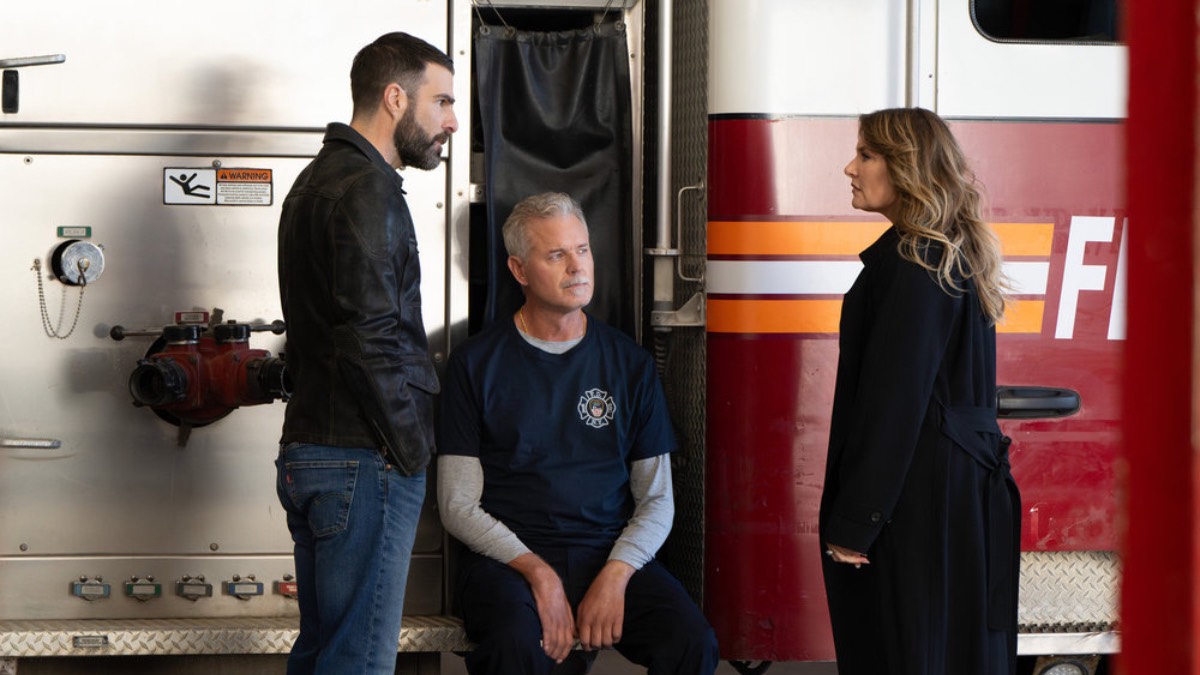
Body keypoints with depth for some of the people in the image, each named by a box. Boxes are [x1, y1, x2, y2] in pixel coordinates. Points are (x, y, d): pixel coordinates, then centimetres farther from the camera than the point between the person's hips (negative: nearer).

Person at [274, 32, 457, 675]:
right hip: (365, 460, -10)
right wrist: (414, 448, -13)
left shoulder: (317, 180, 20)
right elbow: (370, 339, -22)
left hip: (305, 449, 10)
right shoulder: (367, 190, -14)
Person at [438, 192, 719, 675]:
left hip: (609, 553, 3)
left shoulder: (629, 363, 12)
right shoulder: (477, 363, 5)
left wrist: (614, 576, -10)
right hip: (508, 556, -2)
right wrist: (537, 572, -14)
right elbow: (458, 504, 1)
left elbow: (656, 499, 10)